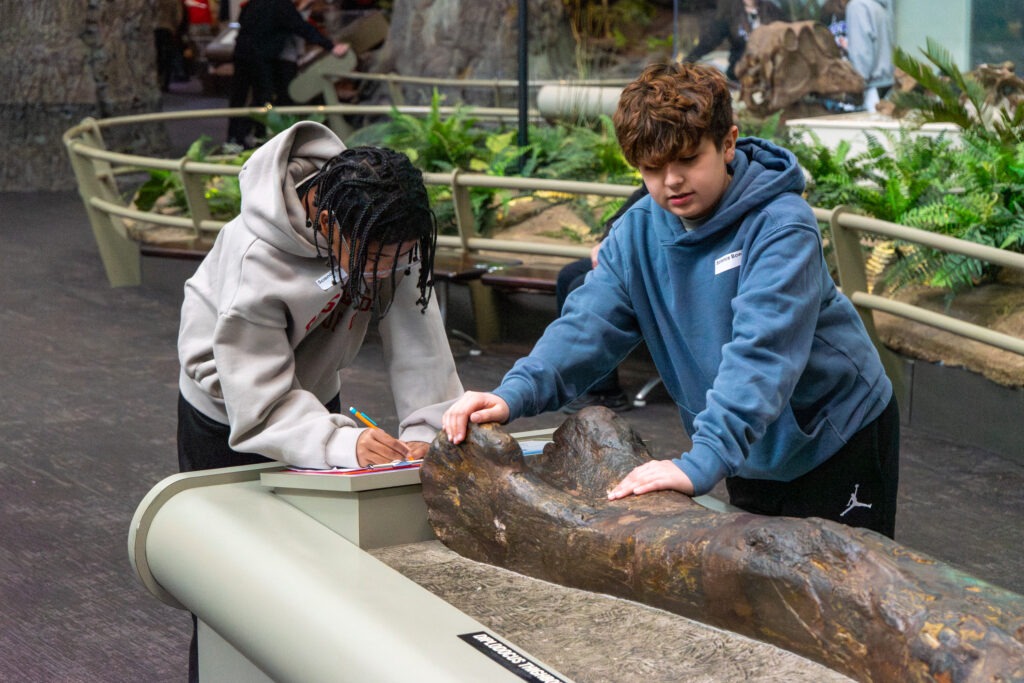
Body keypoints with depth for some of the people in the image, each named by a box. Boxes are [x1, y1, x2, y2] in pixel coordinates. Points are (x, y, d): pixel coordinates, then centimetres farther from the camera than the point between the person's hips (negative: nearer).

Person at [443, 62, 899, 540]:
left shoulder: (780, 226, -26)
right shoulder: (636, 233, -6)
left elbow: (762, 349, -37)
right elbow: (587, 325, -14)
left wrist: (702, 462, -48)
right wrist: (514, 394, -32)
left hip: (838, 441, -5)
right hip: (753, 456, 5)